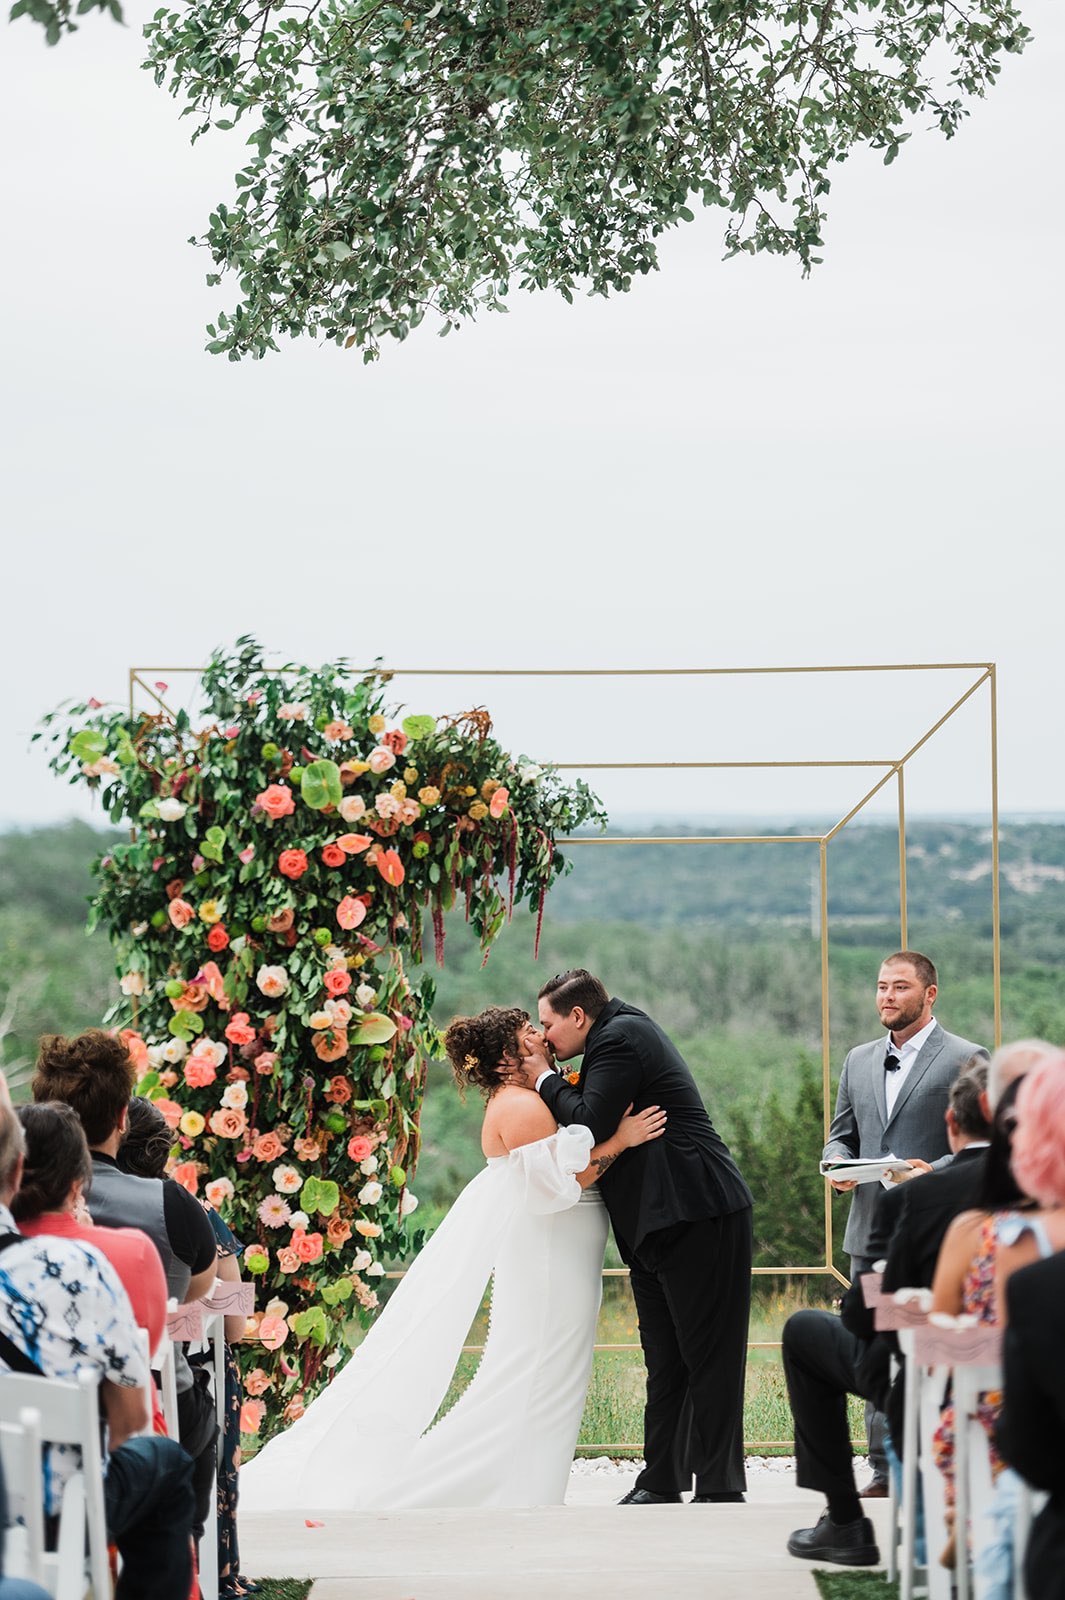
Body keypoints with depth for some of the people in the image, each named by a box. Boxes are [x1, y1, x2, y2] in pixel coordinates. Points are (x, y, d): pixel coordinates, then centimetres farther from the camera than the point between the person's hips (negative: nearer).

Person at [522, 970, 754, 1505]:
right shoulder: (628, 1033, 20)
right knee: (665, 1360, 12)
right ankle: (662, 1481, 16)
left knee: (707, 1355, -6)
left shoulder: (620, 1039, -11)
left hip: (698, 1217, -11)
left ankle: (718, 1486, -3)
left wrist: (546, 1080, -4)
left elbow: (589, 1126, -19)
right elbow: (599, 1125, 20)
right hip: (658, 1227, 11)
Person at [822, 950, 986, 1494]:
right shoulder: (859, 1060, 18)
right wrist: (837, 1163, -1)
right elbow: (842, 1133, 22)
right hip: (871, 1234, 6)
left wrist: (934, 1173, -20)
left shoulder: (965, 1059, -1)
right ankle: (886, 1470, 13)